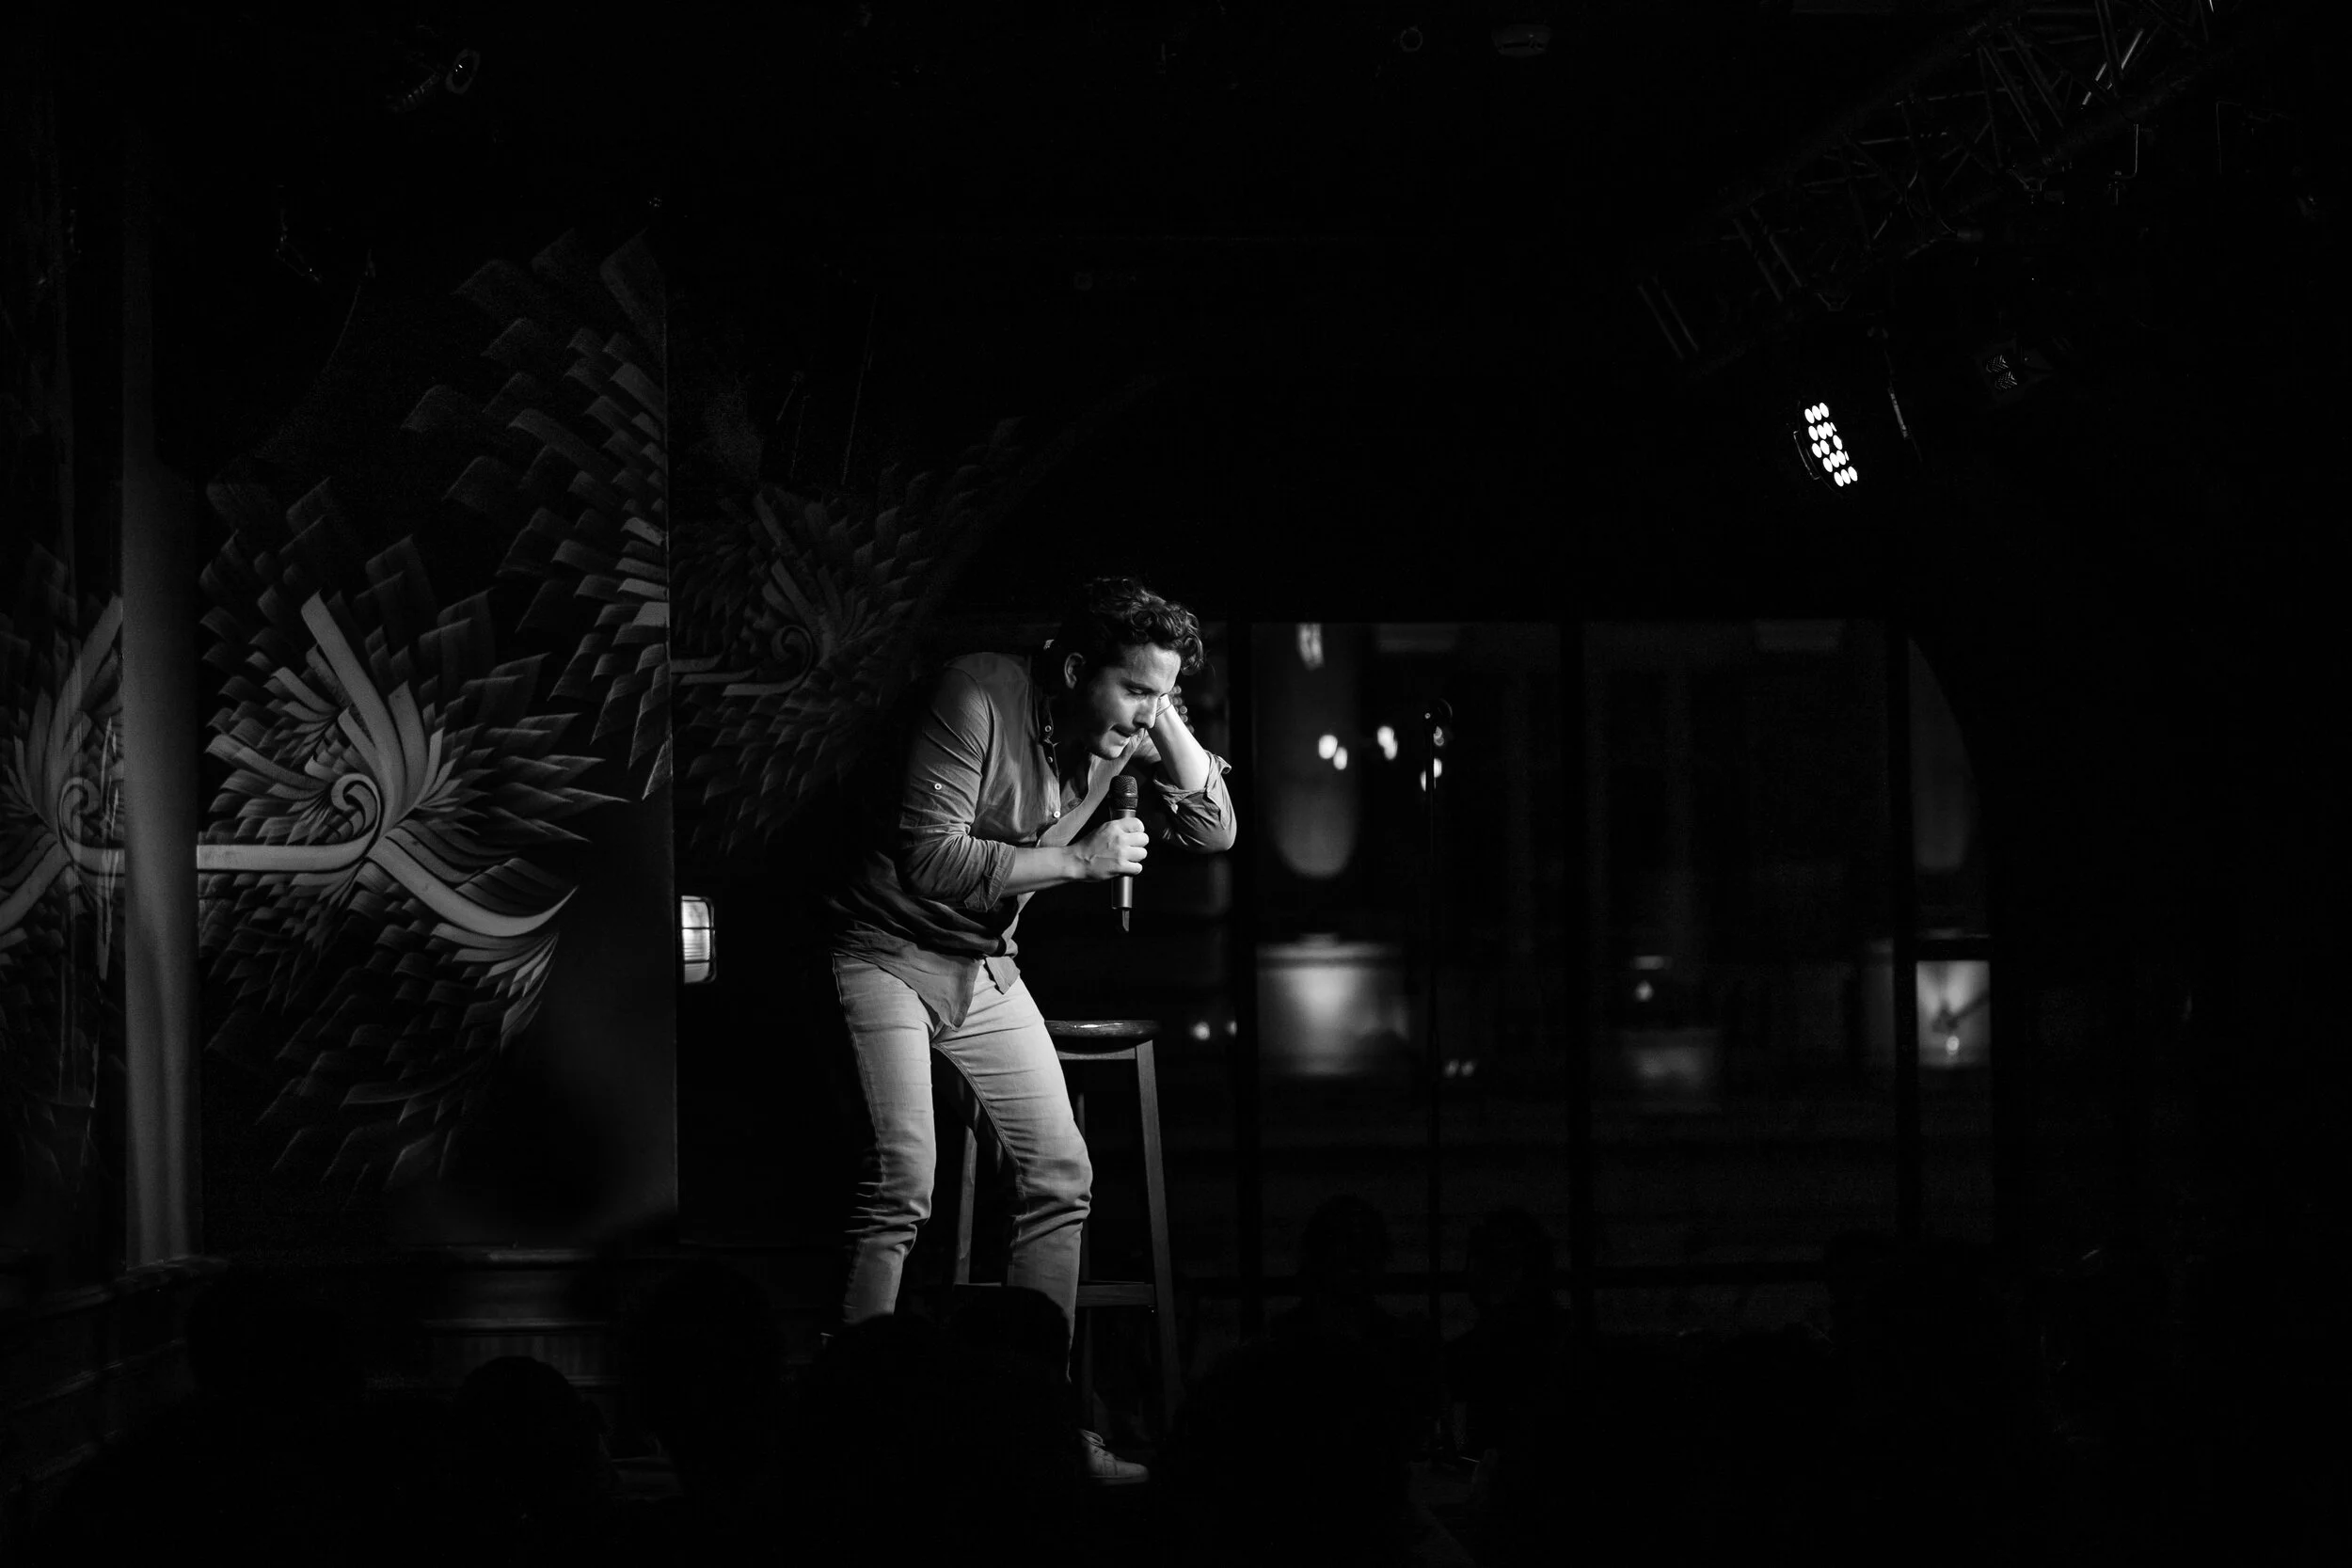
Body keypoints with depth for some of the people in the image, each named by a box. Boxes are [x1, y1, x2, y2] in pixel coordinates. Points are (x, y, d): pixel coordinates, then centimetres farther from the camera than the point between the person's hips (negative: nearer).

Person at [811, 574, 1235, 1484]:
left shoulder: (1125, 736, -2)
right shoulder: (977, 699, -23)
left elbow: (1214, 832, -3)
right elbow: (931, 860, -29)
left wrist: (1167, 722, -14)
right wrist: (1079, 860, -24)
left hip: (985, 965, 7)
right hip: (885, 951, -7)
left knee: (1059, 1176, 2)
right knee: (900, 1184, -19)